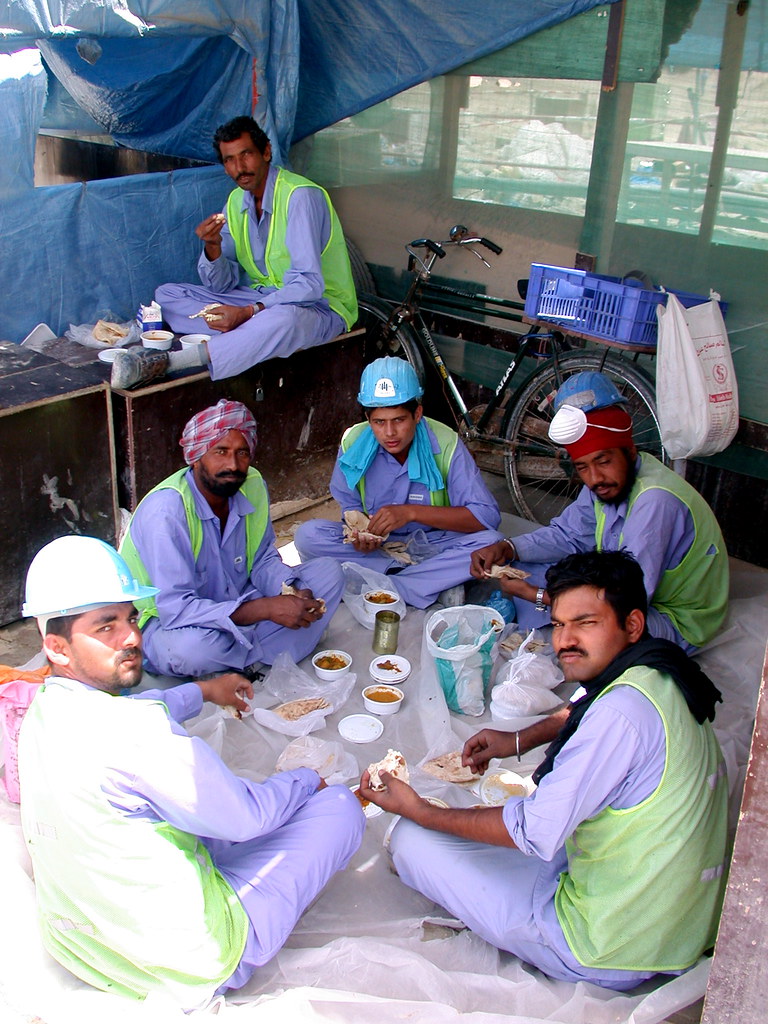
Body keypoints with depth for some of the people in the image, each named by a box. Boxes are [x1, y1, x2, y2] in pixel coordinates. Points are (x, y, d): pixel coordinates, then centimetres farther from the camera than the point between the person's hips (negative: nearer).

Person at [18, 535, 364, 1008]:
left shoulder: (43, 713, -3)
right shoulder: (137, 733, -31)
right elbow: (245, 816, -18)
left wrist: (203, 690, 30)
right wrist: (306, 779, 2)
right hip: (188, 965, -8)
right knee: (339, 806, 1)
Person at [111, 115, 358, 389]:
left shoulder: (301, 195, -17)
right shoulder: (237, 200, 5)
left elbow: (309, 285, -25)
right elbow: (220, 285, 4)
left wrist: (248, 312, -33)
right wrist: (213, 246, -16)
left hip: (319, 306, -7)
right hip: (262, 299, 7)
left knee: (283, 319, -44)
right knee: (167, 295, -3)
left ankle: (165, 362, -45)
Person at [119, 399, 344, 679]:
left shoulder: (253, 485, -7)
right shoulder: (165, 510, -28)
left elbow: (263, 560, 5)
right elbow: (175, 609, -33)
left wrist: (292, 592, -17)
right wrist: (267, 608, -37)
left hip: (237, 605, 6)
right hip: (165, 623, -6)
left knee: (328, 572, -5)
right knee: (193, 645, -41)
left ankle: (246, 661, -15)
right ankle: (262, 655, -6)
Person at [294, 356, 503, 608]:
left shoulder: (444, 443, -18)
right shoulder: (353, 442, -11)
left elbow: (487, 516, -23)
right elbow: (351, 506, 3)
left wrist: (411, 512, -31)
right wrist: (360, 533, -22)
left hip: (433, 545, -2)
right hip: (378, 545, 2)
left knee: (490, 542, -31)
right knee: (308, 535, -23)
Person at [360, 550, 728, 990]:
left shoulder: (623, 710, -28)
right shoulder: (662, 675, 0)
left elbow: (535, 833, -23)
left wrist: (420, 811, -13)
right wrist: (519, 740, 16)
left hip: (610, 954, -9)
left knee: (413, 841, -5)